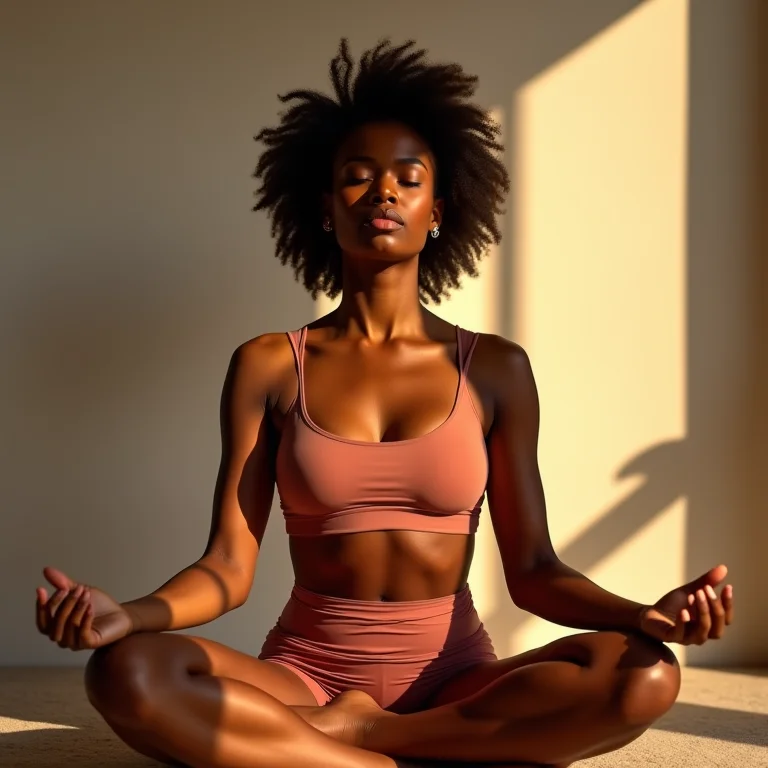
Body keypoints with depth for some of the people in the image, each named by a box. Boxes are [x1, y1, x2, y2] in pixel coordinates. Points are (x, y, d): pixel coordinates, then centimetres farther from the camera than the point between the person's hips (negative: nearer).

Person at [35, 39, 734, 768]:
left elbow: (532, 570, 2)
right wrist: (128, 614, -24)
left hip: (453, 679, 1)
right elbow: (228, 567, -3)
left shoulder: (494, 370, 3)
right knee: (127, 673, -30)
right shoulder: (268, 367, 2)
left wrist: (643, 614, -18)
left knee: (646, 675, -27)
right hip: (302, 671, -1)